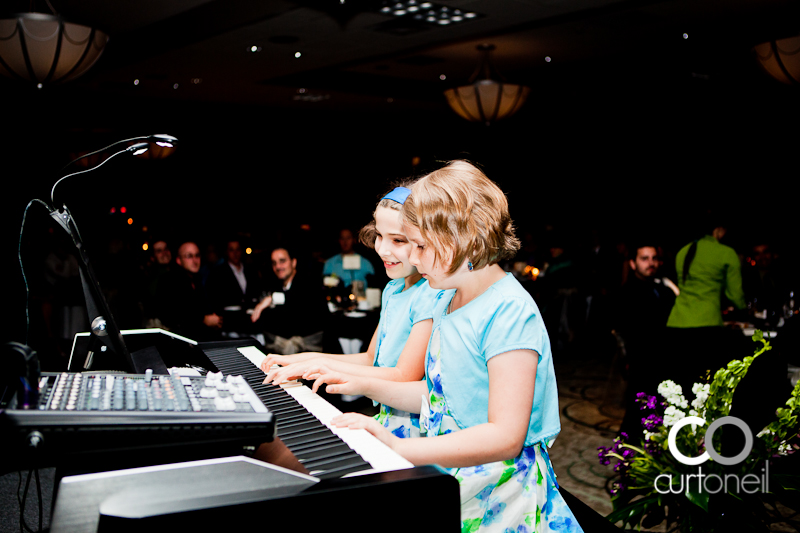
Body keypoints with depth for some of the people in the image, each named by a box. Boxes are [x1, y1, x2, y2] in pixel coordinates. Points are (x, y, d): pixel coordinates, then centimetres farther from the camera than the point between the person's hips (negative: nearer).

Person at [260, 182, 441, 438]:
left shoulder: (431, 295, -17)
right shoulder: (392, 289, 13)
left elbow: (405, 377, -20)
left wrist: (325, 365, -15)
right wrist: (307, 359, 12)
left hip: (413, 428, -8)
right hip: (386, 419, 8)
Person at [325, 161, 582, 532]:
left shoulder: (510, 313, -18)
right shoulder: (447, 301, 11)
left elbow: (505, 437, -25)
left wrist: (399, 449, -29)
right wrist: (365, 386, 13)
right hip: (445, 476, 8)